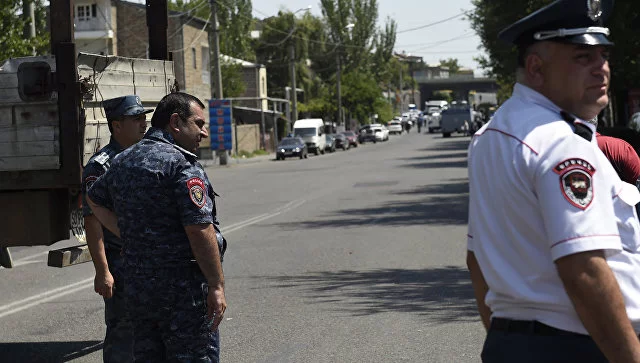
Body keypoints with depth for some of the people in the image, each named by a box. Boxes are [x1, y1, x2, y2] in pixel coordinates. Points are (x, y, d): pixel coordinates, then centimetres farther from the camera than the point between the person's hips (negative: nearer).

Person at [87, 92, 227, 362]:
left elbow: (95, 199, 30)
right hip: (184, 289, -8)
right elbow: (199, 229, -20)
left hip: (137, 288, 8)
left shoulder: (124, 161, 12)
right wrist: (217, 286, -15)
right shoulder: (181, 164, -15)